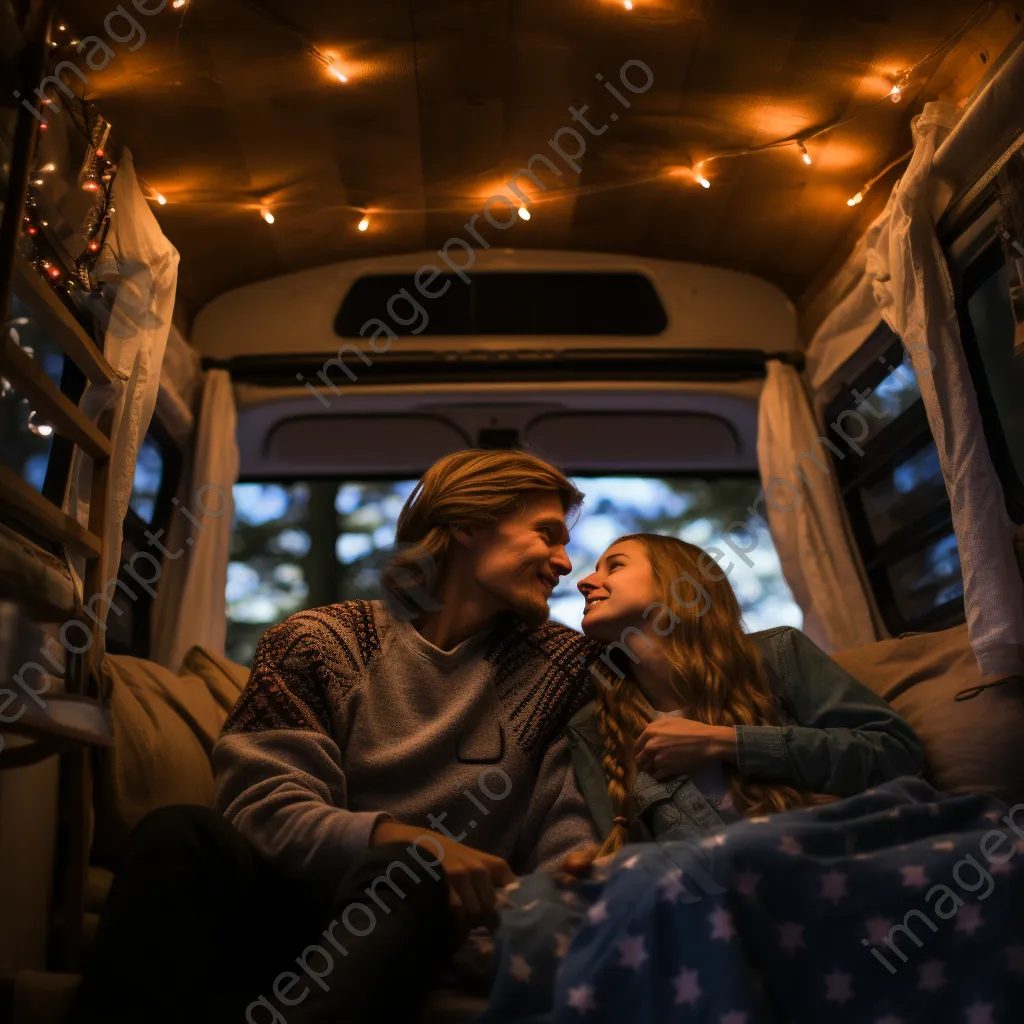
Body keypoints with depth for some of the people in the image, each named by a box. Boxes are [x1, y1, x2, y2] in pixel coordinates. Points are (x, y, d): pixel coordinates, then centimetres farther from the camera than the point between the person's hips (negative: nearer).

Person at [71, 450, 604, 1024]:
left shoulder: (559, 665, 10)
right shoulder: (321, 643, 4)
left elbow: (565, 834, 2)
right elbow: (262, 806, -9)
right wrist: (399, 839, -26)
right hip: (287, 898, 0)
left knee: (404, 878, -34)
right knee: (180, 835, -29)